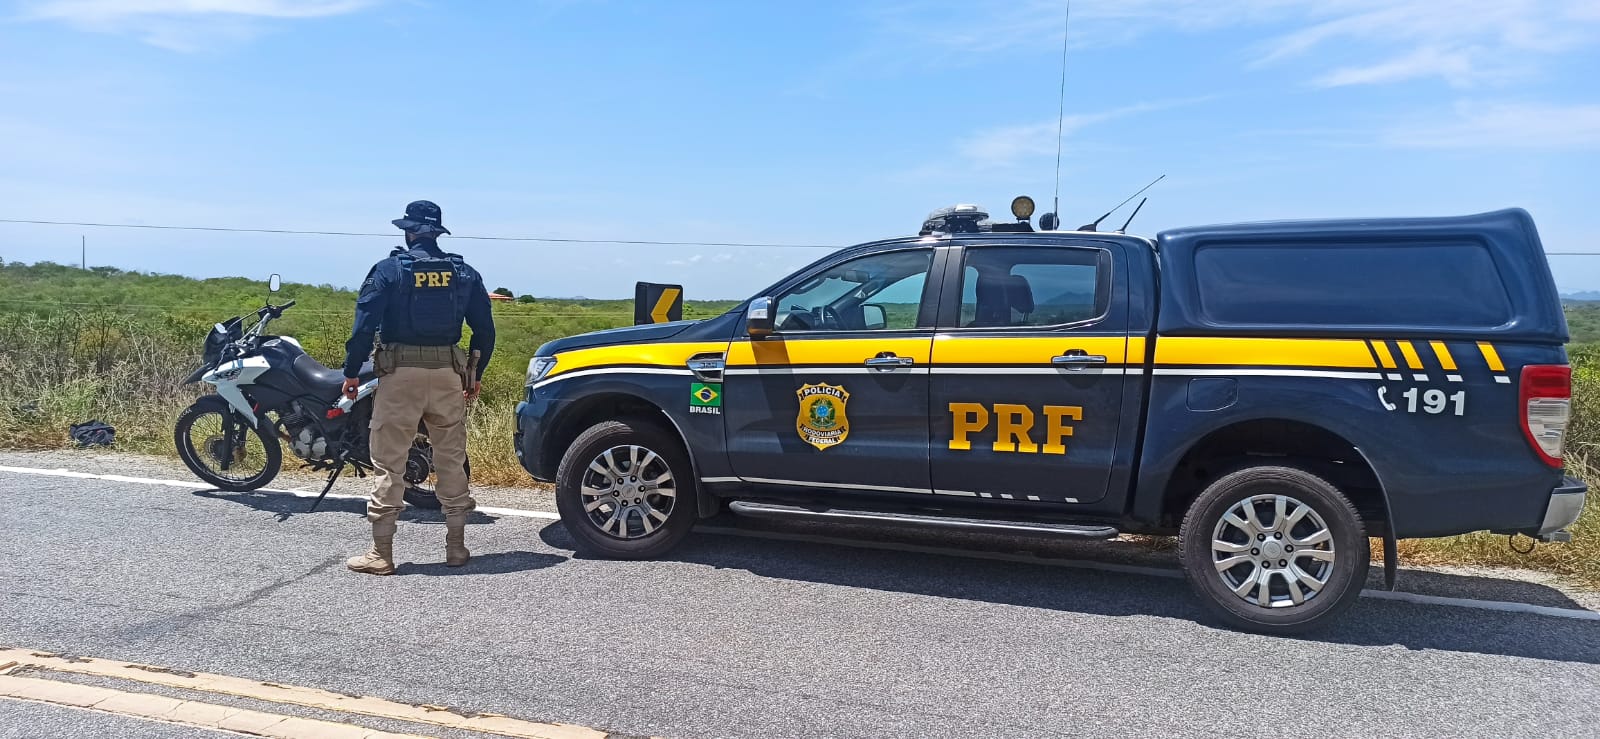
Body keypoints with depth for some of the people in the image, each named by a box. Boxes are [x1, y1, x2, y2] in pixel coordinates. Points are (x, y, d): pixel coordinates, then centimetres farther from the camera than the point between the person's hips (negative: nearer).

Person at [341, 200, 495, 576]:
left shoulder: (389, 270, -2)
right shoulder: (465, 274, 8)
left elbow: (365, 324, -7)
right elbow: (485, 328, 9)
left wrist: (351, 372, 0)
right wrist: (476, 373, 18)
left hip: (400, 374, -3)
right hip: (449, 374, 3)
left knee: (389, 462, 2)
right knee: (452, 460, 11)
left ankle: (381, 553, 3)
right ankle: (456, 547, 16)